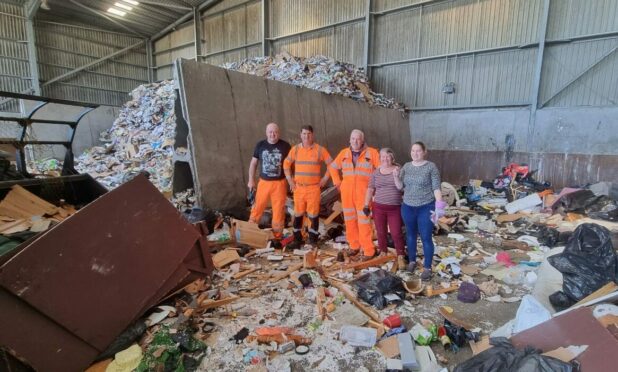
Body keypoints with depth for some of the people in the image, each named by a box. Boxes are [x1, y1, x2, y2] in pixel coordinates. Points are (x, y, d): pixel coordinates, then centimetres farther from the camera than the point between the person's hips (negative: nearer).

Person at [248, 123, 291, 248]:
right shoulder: (260, 145, 1)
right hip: (264, 182, 1)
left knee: (278, 211, 5)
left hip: (279, 183, -1)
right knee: (257, 207, 5)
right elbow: (253, 163, 8)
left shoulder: (285, 146, -5)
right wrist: (251, 180, 4)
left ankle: (277, 238, 17)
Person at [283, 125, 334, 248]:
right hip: (298, 187, 2)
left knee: (313, 214, 2)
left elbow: (331, 164, 4)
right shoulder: (295, 149, 4)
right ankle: (297, 239, 21)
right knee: (298, 214, 8)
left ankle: (313, 240, 16)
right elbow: (286, 164, 14)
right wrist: (290, 180, 7)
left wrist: (325, 179, 0)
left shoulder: (320, 150, -2)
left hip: (314, 188, -2)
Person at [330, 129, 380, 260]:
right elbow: (333, 167, 19)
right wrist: (338, 182, 10)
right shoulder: (344, 153, 9)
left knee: (364, 222, -4)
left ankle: (368, 250, 6)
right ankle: (354, 245, 24)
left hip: (363, 193, -4)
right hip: (346, 192, 4)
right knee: (350, 220, 10)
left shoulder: (371, 152, -2)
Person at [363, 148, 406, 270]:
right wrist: (366, 205, 1)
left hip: (395, 208, -2)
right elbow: (370, 189, 5)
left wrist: (395, 176, -25)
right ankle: (383, 253, 29)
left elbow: (400, 187, -9)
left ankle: (400, 257, 13)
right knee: (381, 232, 11)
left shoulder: (398, 170, -2)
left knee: (396, 233, -1)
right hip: (378, 207, 2)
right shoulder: (376, 172, 4)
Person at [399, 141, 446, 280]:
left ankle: (427, 267, 16)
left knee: (426, 238, 1)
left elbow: (436, 188, -9)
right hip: (408, 207, 4)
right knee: (410, 235, 16)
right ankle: (412, 261, 34)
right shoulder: (406, 167, 4)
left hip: (426, 208, -4)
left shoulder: (431, 167, -7)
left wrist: (439, 206, -16)